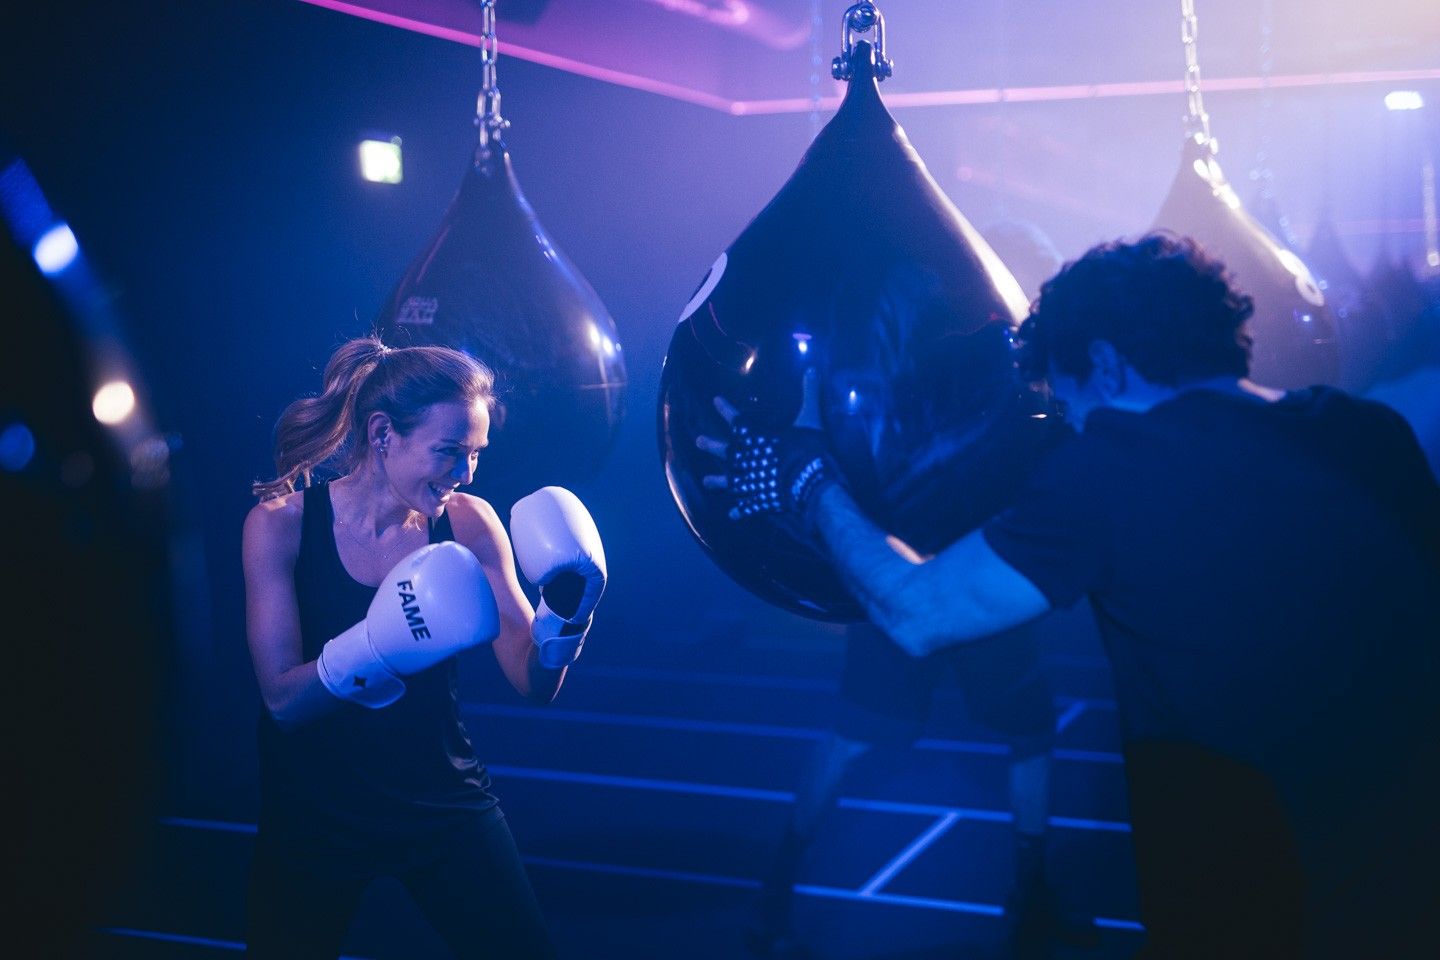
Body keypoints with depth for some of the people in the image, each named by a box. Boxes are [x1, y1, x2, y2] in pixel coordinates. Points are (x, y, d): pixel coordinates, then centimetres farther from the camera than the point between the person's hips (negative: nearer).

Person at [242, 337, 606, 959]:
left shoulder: (469, 524, -9)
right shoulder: (280, 524, -14)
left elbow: (533, 685, -10)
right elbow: (284, 698, -20)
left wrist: (562, 623, -31)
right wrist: (375, 648, -37)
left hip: (445, 805, 1)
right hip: (312, 815, -1)